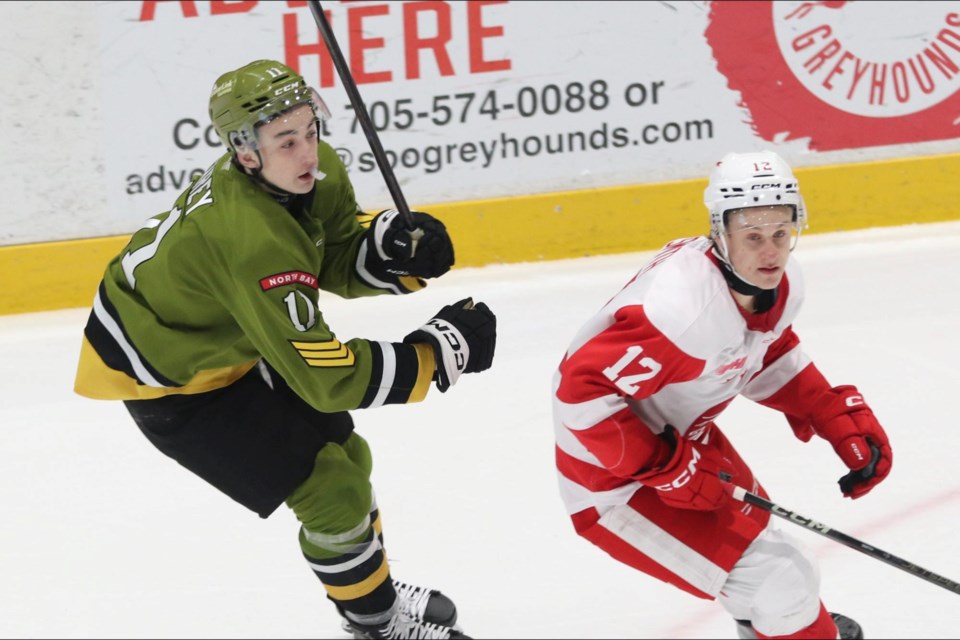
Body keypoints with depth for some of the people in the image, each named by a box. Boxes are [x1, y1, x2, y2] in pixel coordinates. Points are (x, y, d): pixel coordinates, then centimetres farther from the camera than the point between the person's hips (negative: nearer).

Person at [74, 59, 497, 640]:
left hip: (218, 333, 8)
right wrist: (441, 350, -32)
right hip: (164, 376, -8)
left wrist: (394, 244, -22)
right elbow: (325, 376, -37)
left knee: (343, 454, 17)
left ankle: (373, 588, 41)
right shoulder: (253, 241, -40)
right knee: (328, 484, -6)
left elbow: (338, 262, 0)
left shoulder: (317, 170, -16)